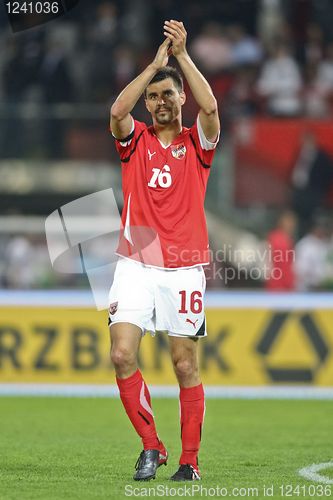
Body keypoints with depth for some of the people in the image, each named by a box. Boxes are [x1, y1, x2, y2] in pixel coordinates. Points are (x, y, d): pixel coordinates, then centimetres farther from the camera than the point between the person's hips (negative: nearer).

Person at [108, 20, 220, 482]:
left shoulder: (197, 143, 6)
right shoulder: (134, 140, 9)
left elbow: (210, 107, -15)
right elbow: (117, 110, -12)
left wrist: (182, 54, -11)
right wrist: (156, 62, -9)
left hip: (184, 268, -1)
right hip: (136, 266, 1)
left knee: (186, 365, 1)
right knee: (122, 354, -13)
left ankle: (190, 461, 9)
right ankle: (151, 447, 0)